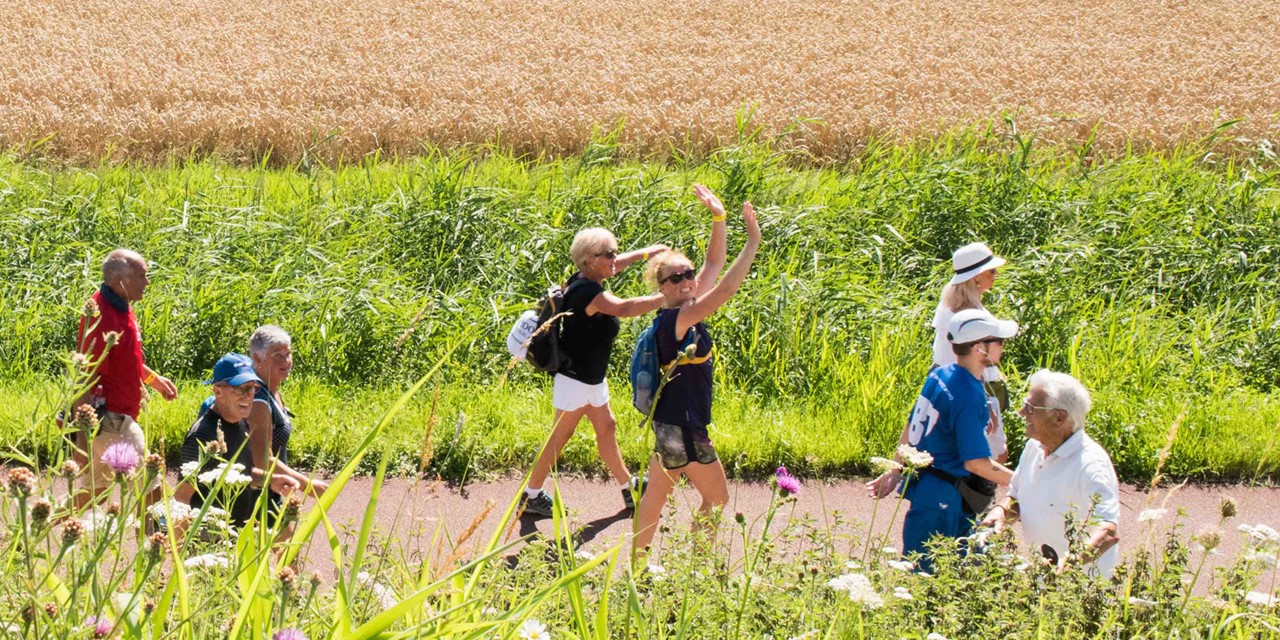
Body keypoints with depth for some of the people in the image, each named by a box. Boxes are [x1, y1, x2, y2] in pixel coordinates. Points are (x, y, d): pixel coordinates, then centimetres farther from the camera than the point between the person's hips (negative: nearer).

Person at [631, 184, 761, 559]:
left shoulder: (686, 314, 4)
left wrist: (719, 218, 2)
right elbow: (725, 291, -31)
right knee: (716, 499, 2)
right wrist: (753, 241, -31)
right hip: (683, 429, -9)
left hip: (670, 424, 9)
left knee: (658, 493, 16)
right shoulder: (675, 320, -21)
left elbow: (714, 265, 12)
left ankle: (638, 561, 23)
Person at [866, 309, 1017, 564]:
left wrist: (896, 472, 22)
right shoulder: (969, 397, -22)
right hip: (942, 501, -10)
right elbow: (977, 462, -21)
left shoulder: (938, 376, 5)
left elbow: (911, 428, 13)